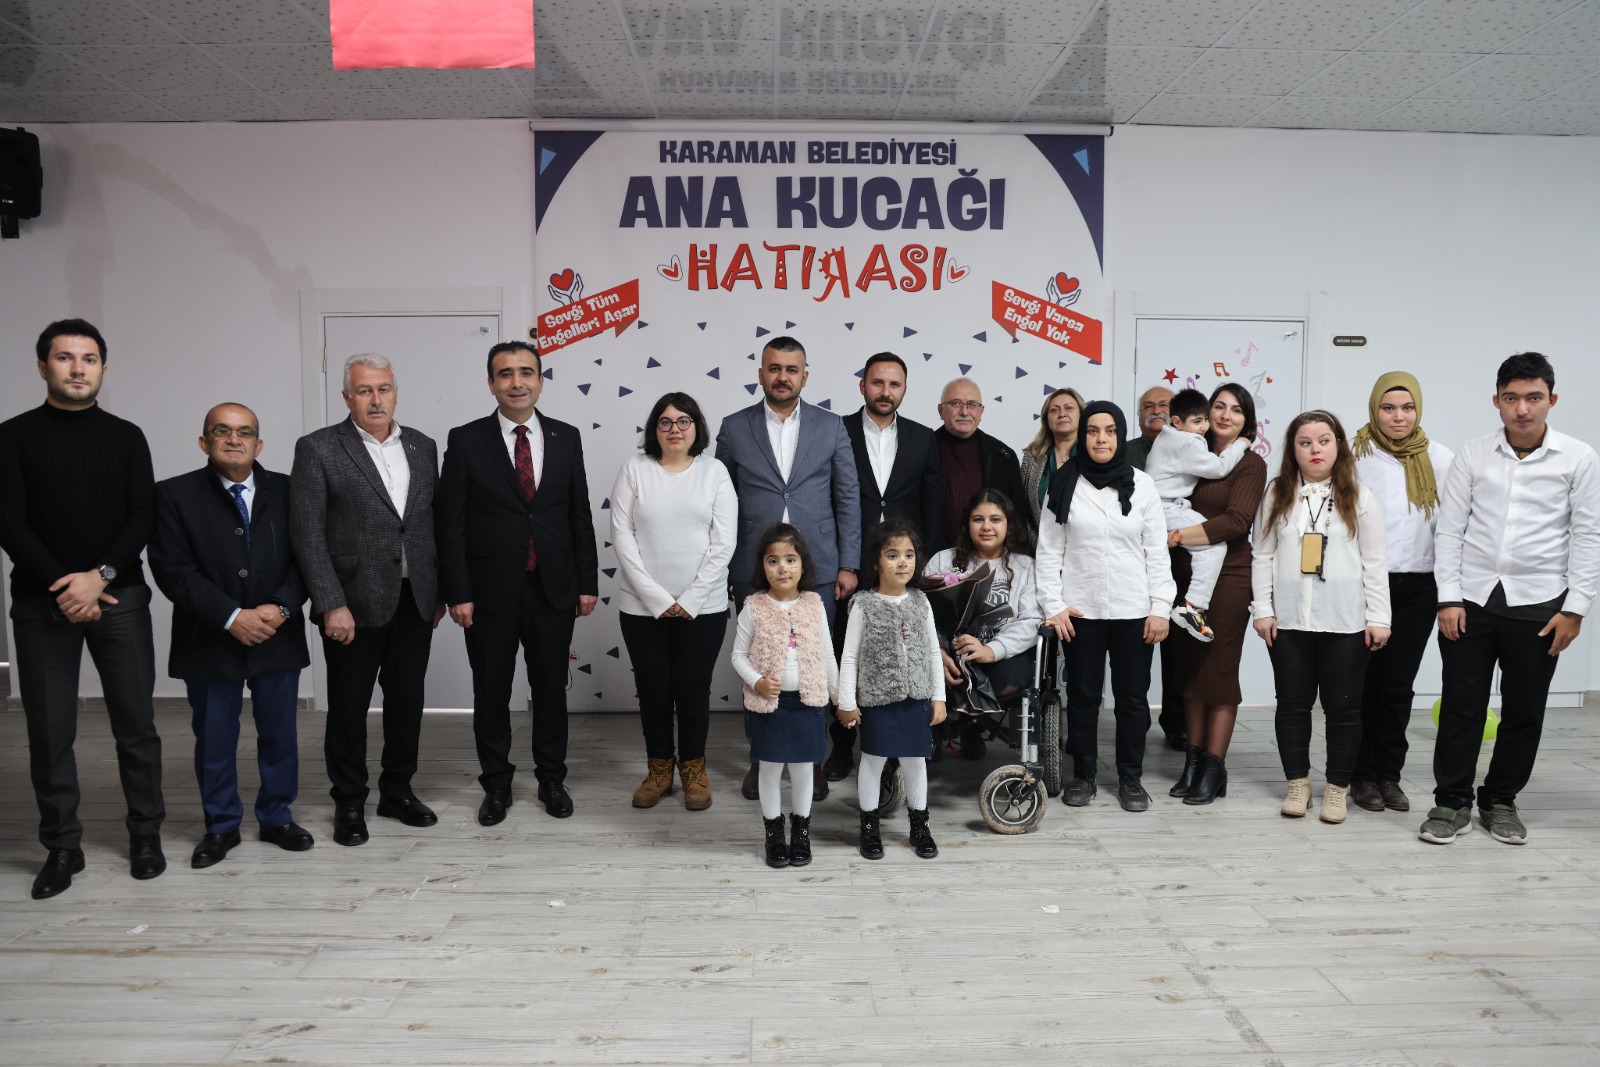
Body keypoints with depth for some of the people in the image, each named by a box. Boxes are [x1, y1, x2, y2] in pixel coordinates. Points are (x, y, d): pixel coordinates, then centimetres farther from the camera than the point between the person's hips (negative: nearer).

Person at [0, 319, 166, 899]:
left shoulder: (126, 436, 8)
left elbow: (143, 517, 1)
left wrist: (100, 577, -13)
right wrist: (63, 588, -12)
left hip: (120, 597, 1)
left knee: (136, 724, 4)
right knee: (49, 731, 4)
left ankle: (145, 834, 17)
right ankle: (62, 846, 16)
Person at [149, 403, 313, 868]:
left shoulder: (285, 490, 2)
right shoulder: (175, 495, -3)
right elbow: (173, 569, -10)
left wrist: (280, 607, -16)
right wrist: (231, 617, -19)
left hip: (278, 638, 2)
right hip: (210, 641, -1)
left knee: (280, 734, 11)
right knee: (214, 740, 11)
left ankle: (277, 818, 29)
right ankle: (221, 826, 28)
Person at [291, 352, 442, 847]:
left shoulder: (423, 446, 8)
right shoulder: (318, 449, -5)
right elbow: (307, 533, -9)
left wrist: (439, 592, 9)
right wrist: (331, 604, -15)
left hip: (415, 600, 4)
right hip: (354, 602, -4)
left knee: (407, 702, 12)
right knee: (348, 707, 8)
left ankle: (397, 791, 29)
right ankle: (349, 803, 24)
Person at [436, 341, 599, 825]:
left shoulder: (566, 437, 3)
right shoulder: (466, 440, -3)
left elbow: (580, 515, 6)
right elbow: (451, 524, -4)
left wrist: (588, 582, 3)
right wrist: (457, 593, -9)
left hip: (554, 588, 2)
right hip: (491, 590, -1)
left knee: (551, 688, 12)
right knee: (491, 692, 9)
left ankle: (552, 779, 28)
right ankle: (496, 785, 26)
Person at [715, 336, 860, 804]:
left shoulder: (831, 426, 5)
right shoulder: (734, 428, 5)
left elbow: (848, 498, 4)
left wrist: (848, 565, -1)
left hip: (816, 570, 0)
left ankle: (812, 760, 20)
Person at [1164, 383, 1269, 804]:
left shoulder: (1251, 464, -3)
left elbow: (1237, 521, -16)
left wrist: (1175, 535, -20)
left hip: (1228, 576, -5)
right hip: (1187, 574, 5)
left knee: (1218, 671, -1)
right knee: (1189, 668, 7)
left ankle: (1213, 769, 6)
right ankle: (1192, 762, 16)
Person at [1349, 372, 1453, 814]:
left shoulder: (1440, 459, 3)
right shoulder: (1355, 456, -3)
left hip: (1418, 587, 2)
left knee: (1399, 686, 7)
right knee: (1365, 683, 4)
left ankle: (1389, 775, 19)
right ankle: (1363, 776, 16)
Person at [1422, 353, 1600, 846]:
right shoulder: (1472, 456, 1)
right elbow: (1449, 530, 2)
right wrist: (1449, 598, -4)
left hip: (1538, 605, 0)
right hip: (1471, 602, 0)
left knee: (1524, 711, 9)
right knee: (1460, 706, 3)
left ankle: (1501, 800, 26)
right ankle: (1452, 803, 15)